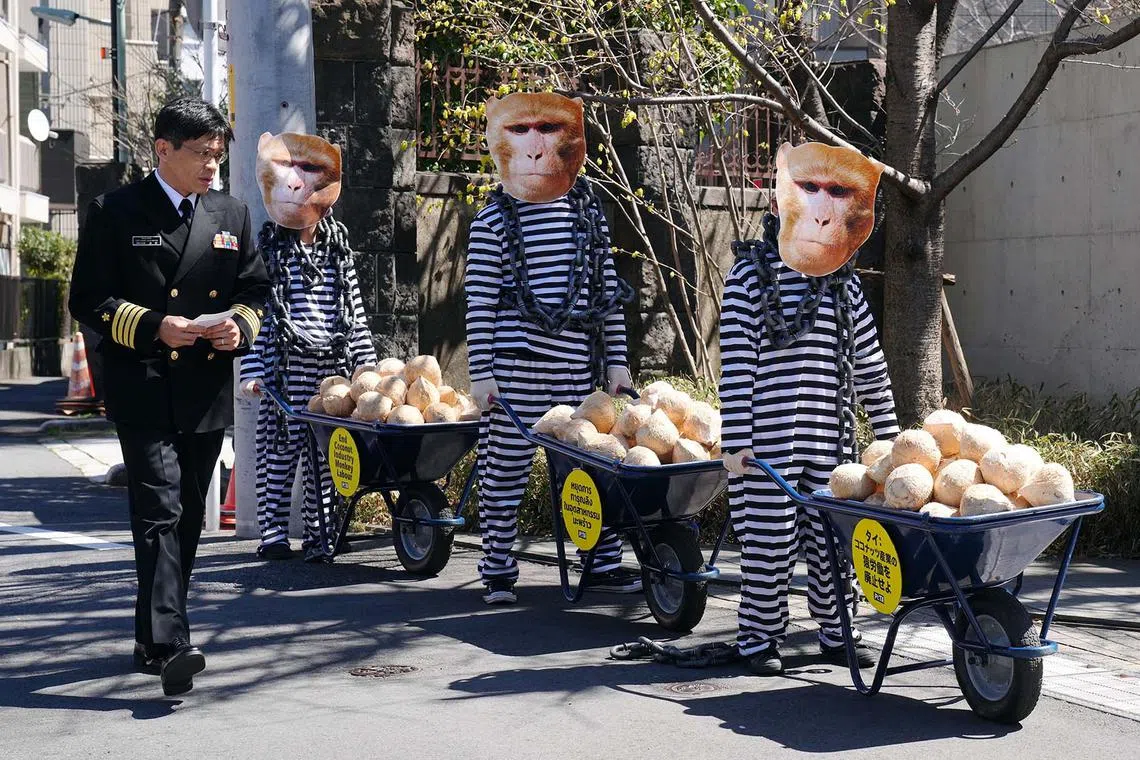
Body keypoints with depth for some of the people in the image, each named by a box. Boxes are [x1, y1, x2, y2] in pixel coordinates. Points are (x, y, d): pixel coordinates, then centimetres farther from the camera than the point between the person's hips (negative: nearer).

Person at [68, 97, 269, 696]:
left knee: (187, 518, 11)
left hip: (208, 394, 5)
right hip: (144, 392, -5)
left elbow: (254, 290, 19)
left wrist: (240, 325, -4)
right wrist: (154, 326, -16)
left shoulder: (231, 215, 14)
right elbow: (88, 300, -3)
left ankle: (153, 639, 24)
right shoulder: (116, 212, 0)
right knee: (159, 513, -14)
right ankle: (169, 644, -19)